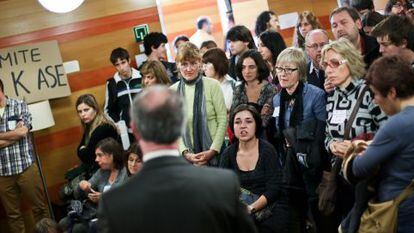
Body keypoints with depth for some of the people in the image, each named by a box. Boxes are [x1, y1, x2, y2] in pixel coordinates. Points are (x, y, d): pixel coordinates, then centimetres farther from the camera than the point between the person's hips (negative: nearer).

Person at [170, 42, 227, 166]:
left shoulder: (212, 85, -5)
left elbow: (223, 120, -5)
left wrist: (213, 150, -10)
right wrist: (185, 152, -7)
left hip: (215, 152, -1)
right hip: (188, 155, 2)